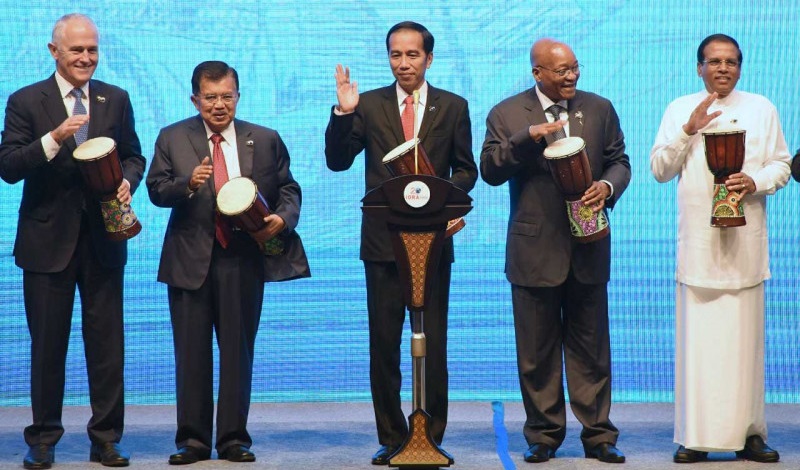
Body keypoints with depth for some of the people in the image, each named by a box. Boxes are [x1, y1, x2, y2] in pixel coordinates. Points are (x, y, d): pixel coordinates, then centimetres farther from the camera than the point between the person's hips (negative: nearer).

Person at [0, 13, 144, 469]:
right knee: (48, 345, 6)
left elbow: (134, 155, 12)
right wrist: (54, 139, -23)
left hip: (104, 239, 2)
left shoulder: (116, 99, 8)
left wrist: (128, 182, -11)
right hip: (48, 240, -2)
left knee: (107, 343, 4)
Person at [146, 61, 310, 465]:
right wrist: (188, 183, -19)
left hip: (245, 260, 0)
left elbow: (288, 189, 10)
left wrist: (284, 218, -11)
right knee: (192, 353, 2)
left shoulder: (265, 140, 8)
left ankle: (234, 439, 12)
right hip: (190, 261, 0)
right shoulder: (172, 138, 6)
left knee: (238, 351, 4)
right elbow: (156, 190, 1)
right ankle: (192, 440, 10)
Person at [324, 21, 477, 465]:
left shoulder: (453, 107, 5)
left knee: (433, 345, 3)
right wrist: (343, 113, -16)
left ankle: (431, 437, 12)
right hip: (383, 241, 1)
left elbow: (466, 170, 7)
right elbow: (338, 161, -1)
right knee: (383, 345, 4)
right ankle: (391, 438, 12)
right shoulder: (369, 105, 5)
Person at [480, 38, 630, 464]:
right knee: (537, 352, 5)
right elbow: (490, 170, -8)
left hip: (588, 249, 2)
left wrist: (608, 186, -11)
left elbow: (619, 161, 11)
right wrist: (529, 137, -21)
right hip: (534, 250, -1)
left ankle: (598, 435, 13)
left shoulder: (600, 109, 7)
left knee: (590, 347, 7)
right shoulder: (506, 114, 1)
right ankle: (543, 435, 15)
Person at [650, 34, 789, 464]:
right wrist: (688, 130, -8)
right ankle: (694, 437, -1)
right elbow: (660, 170, 5)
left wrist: (756, 181, -10)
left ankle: (749, 433, 5)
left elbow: (781, 164, 10)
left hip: (745, 240, 0)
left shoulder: (761, 109, 11)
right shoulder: (679, 110, 10)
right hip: (697, 240, 0)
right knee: (696, 338, -4)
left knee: (745, 337, -1)